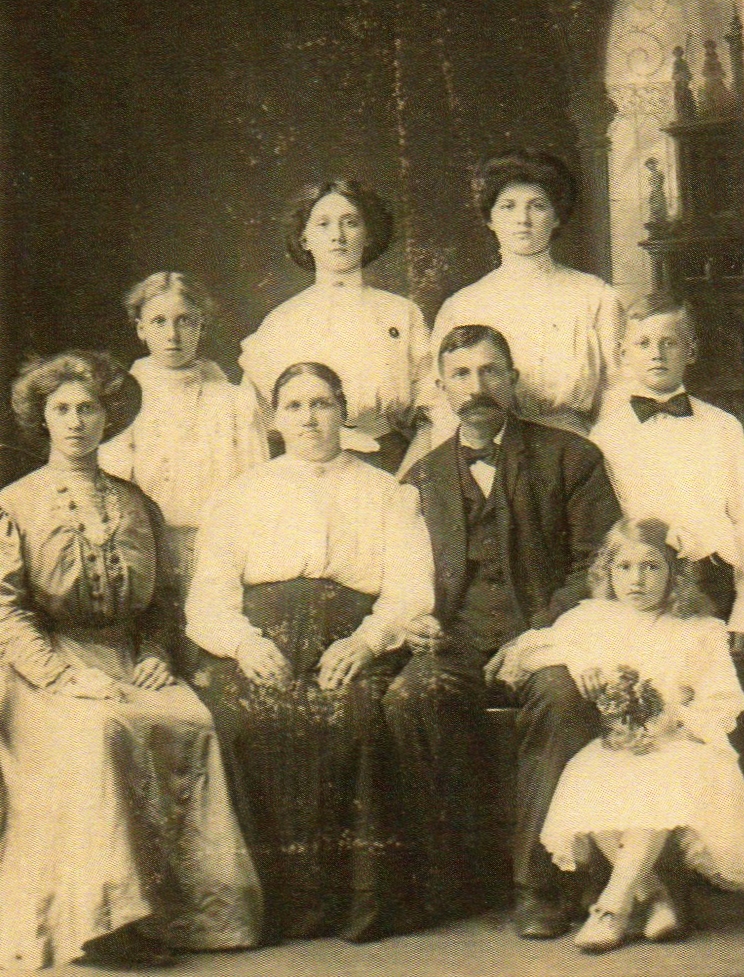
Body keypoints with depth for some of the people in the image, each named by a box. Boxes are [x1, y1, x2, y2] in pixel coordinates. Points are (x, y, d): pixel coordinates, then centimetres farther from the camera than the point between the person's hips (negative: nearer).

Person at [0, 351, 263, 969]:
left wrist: (153, 657, 1)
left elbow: (163, 598, 22)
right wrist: (66, 674, -16)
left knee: (193, 722, -27)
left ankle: (192, 907, -24)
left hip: (129, 660, 3)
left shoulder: (137, 506, 19)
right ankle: (103, 915, -34)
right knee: (99, 729, -35)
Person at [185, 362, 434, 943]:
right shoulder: (242, 496, 23)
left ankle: (358, 897, -23)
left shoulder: (388, 494, 19)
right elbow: (208, 596, 12)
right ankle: (269, 898, -21)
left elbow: (411, 589, 6)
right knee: (245, 720, -31)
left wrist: (364, 640, -14)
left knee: (359, 715, -33)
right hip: (259, 648, 1)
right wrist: (244, 641, -10)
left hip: (353, 649, -1)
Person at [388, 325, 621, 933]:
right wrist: (416, 622, -1)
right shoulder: (421, 478, 21)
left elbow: (600, 563, 3)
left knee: (560, 696, -36)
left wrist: (544, 634, -12)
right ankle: (446, 877, -16)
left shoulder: (570, 458, 11)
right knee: (407, 697, -31)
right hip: (456, 645, 2)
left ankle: (536, 884, -25)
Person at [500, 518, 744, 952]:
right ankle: (651, 893, -21)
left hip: (675, 748, -2)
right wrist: (575, 657, -7)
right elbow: (526, 651, 11)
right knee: (588, 784, -32)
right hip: (611, 747, 2)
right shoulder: (592, 619, 18)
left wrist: (673, 720, -14)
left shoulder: (700, 632, 13)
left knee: (664, 784, -37)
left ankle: (615, 900, -31)